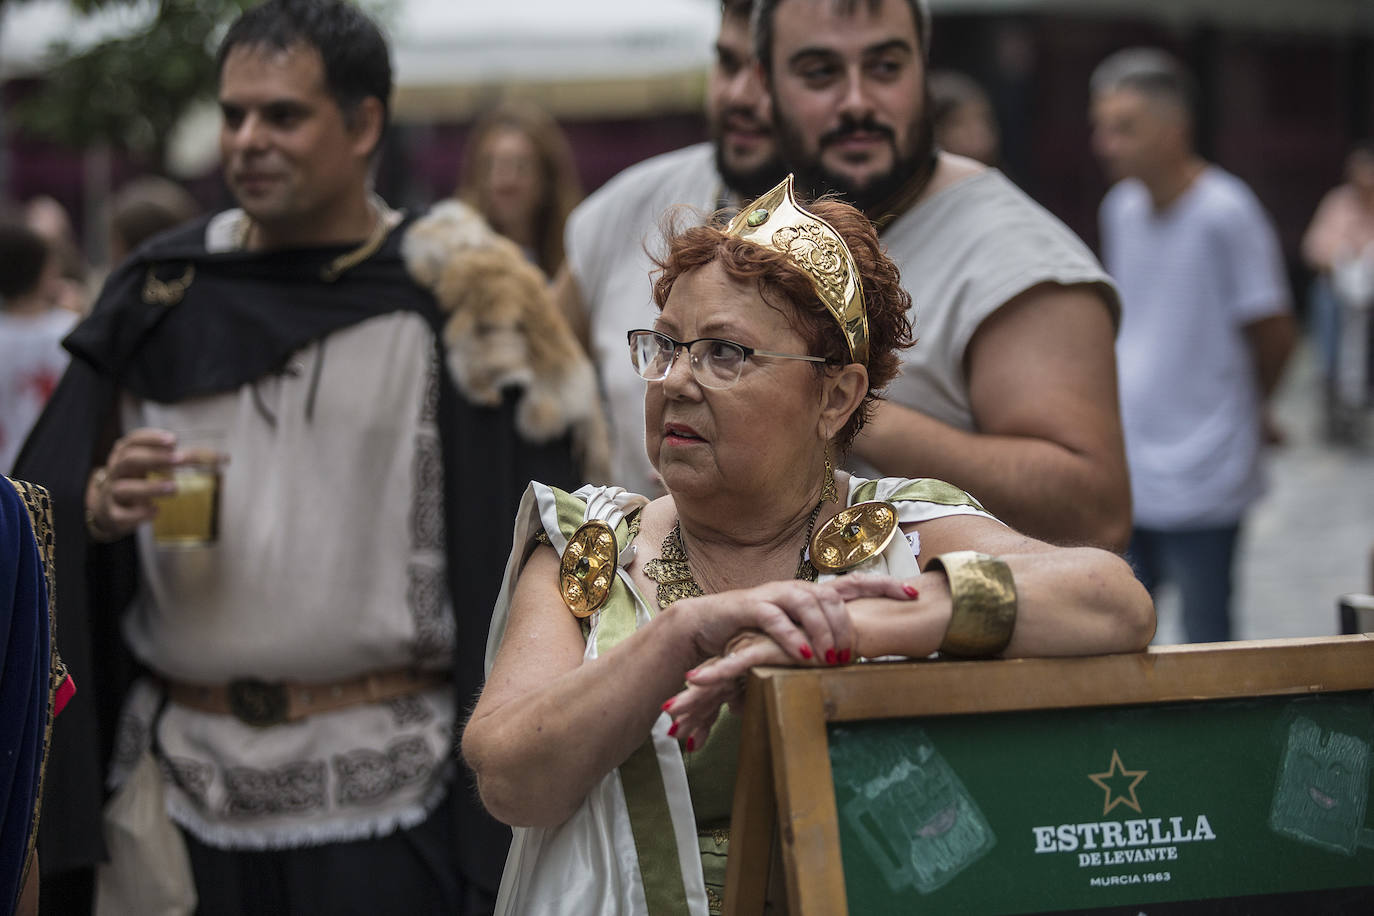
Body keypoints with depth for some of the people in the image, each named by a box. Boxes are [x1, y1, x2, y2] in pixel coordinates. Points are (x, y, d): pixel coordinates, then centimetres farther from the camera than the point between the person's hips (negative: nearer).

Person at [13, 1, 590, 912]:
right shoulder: (160, 297, 8)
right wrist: (102, 507, -12)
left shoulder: (444, 296, -3)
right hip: (185, 785, 3)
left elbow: (513, 547, -6)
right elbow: (47, 514, 11)